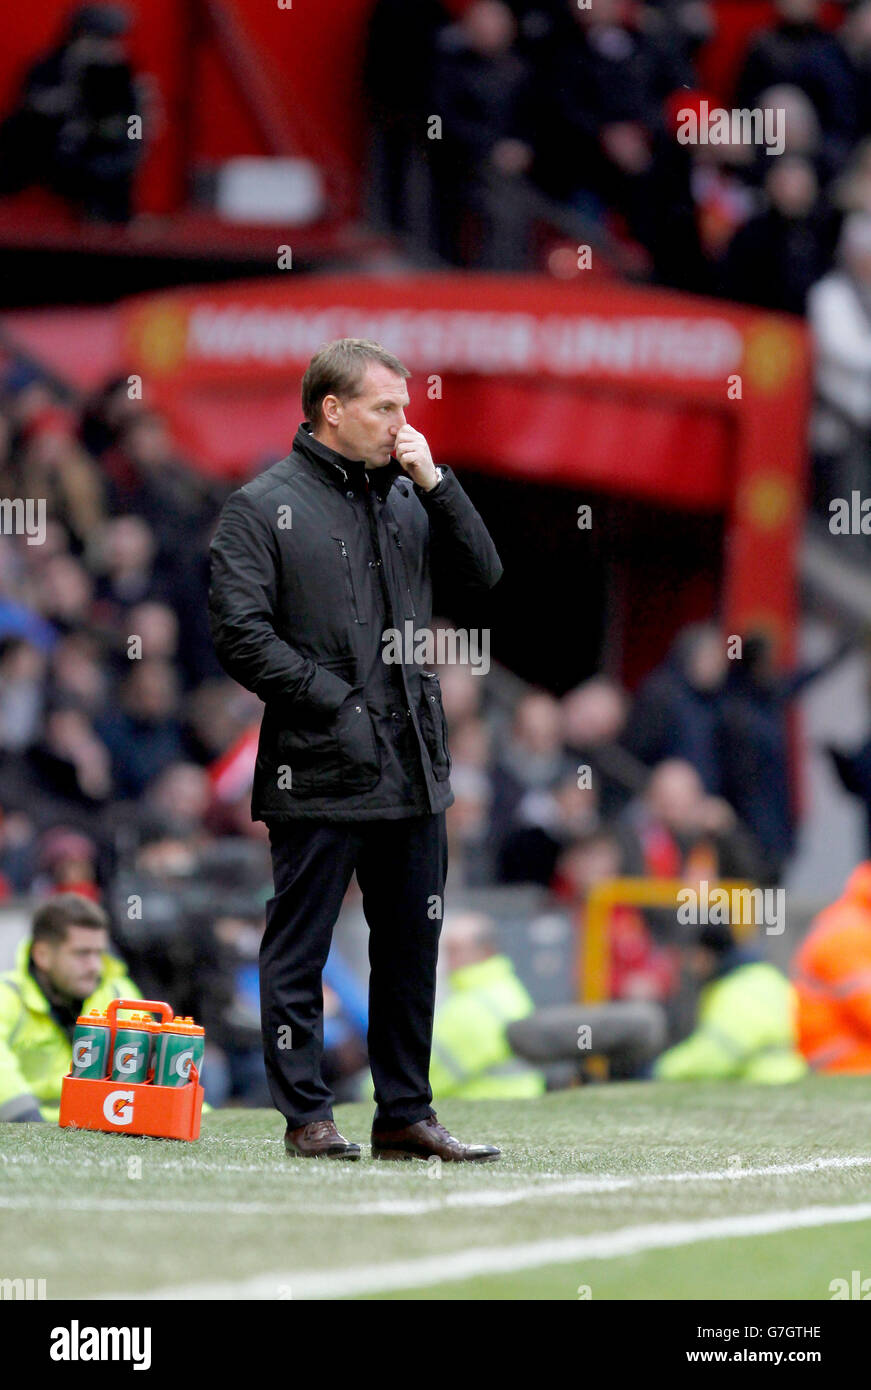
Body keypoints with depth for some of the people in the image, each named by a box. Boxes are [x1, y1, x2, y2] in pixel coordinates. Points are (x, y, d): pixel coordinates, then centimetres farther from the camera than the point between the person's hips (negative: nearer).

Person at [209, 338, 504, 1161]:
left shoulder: (406, 498, 13)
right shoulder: (263, 507, -4)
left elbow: (482, 576, 9)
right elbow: (240, 636, -10)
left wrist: (436, 483, -2)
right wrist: (332, 701, -13)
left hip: (414, 773, 6)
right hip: (317, 775, -6)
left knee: (412, 949, 10)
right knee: (299, 952, 0)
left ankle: (405, 1116, 17)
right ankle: (306, 1117, 6)